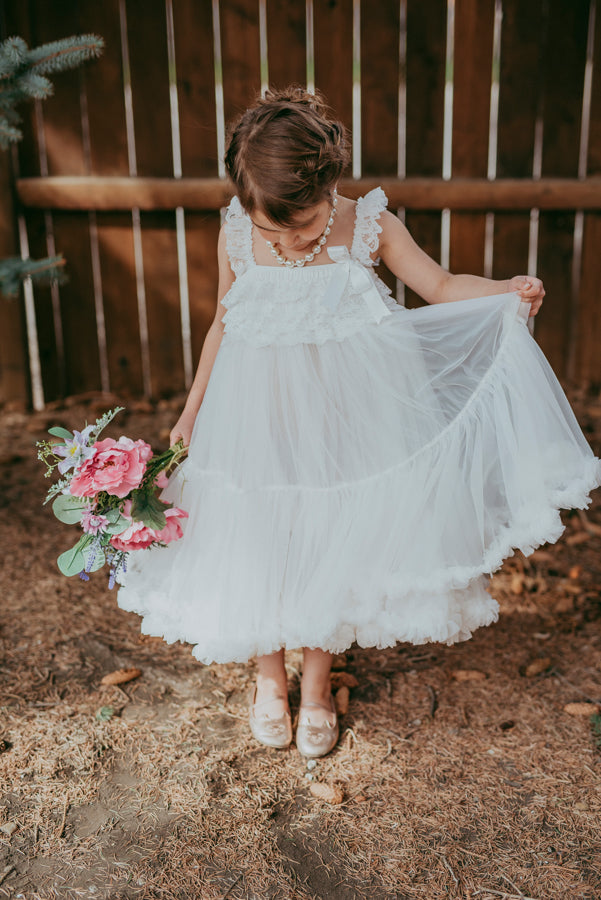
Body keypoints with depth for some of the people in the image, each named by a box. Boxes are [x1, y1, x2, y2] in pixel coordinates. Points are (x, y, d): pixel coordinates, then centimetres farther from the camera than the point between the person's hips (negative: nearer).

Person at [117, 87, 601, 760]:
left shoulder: (368, 226, -11)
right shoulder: (236, 237, -7)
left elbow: (440, 286, -2)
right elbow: (224, 325, 6)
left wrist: (508, 292, -21)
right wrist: (191, 410, 11)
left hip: (343, 410, -1)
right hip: (257, 412, 1)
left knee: (330, 543, 10)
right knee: (257, 542, 10)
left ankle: (316, 685, 35)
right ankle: (268, 675, 37)